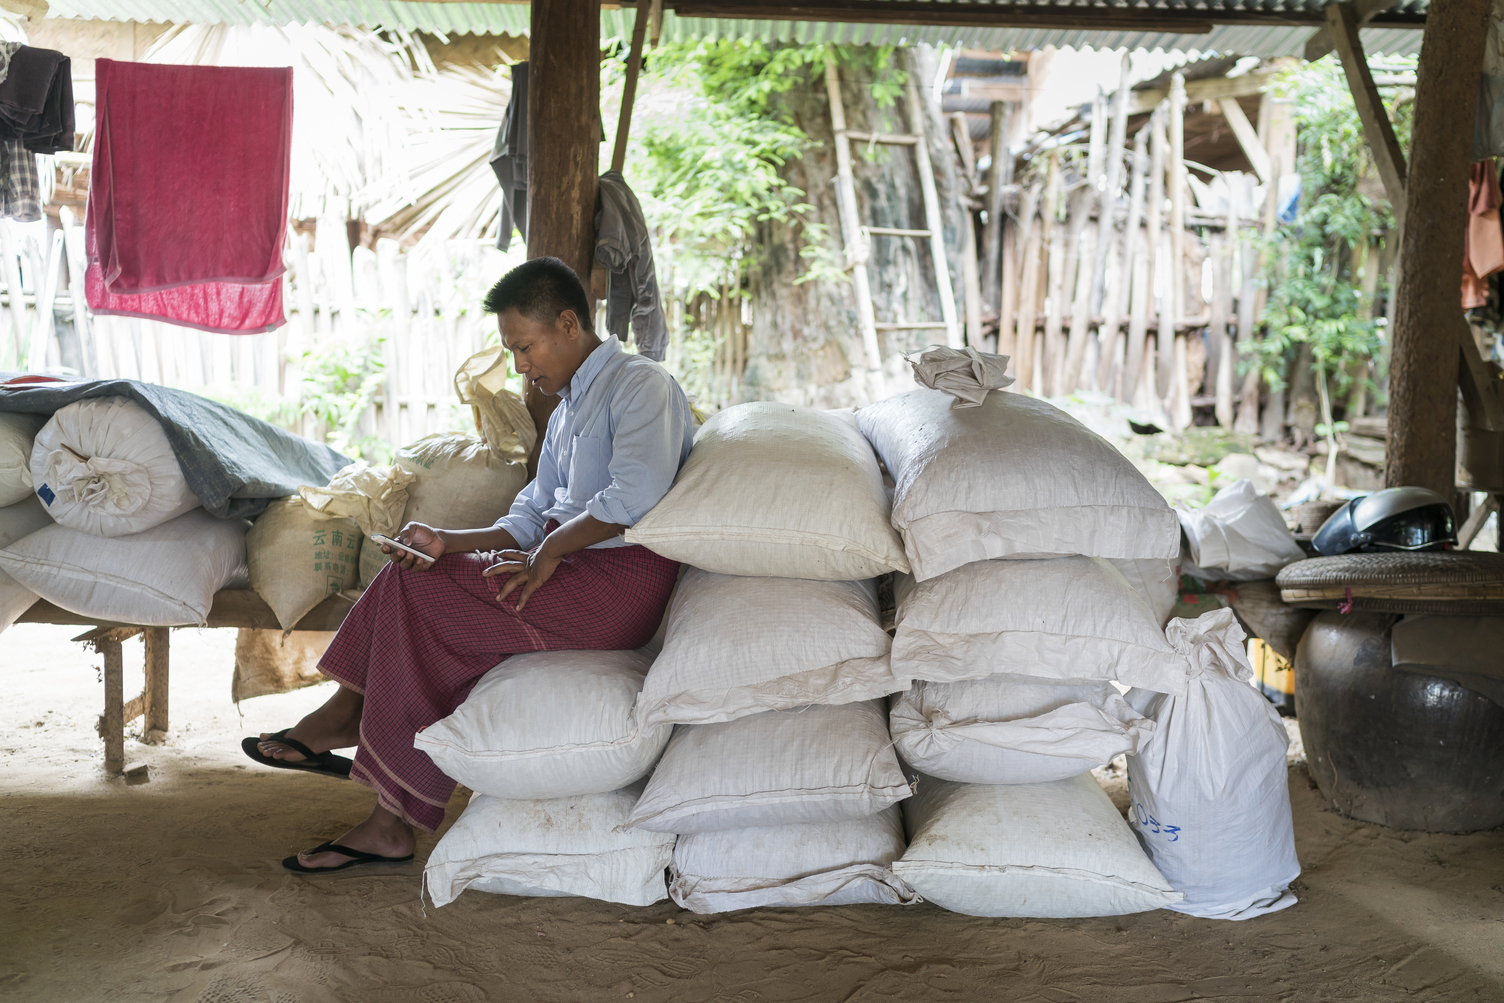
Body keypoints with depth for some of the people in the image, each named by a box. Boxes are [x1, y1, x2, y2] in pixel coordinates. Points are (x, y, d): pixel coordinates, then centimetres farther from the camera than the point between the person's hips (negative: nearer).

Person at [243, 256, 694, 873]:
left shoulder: (641, 384, -4)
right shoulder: (566, 414, 25)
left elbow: (636, 496, -21)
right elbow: (528, 521, 18)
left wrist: (549, 551, -15)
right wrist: (448, 542, 3)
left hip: (621, 580, -9)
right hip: (569, 568, 9)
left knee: (419, 596, -17)